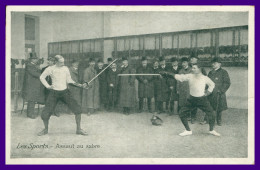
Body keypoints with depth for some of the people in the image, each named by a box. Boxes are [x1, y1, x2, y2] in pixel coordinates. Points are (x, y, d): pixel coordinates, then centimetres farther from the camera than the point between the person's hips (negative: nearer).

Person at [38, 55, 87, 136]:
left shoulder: (65, 68, 0)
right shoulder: (50, 69, -5)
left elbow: (69, 80, 7)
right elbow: (42, 77, 10)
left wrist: (78, 84, -6)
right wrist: (48, 86, -1)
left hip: (65, 92, 1)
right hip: (54, 93, -1)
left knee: (78, 109, -10)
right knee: (45, 114, -3)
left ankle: (78, 129, 6)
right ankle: (46, 129, 28)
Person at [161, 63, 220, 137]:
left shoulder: (205, 78, -6)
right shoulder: (189, 76, -6)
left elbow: (212, 84, 12)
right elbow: (179, 77, -12)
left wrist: (208, 92, 2)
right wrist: (167, 74, -20)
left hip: (202, 99, -1)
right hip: (192, 99, 1)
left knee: (211, 113, -4)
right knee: (182, 113, -3)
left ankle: (211, 130, 24)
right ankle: (188, 130, 16)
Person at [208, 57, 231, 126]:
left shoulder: (223, 72, -2)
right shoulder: (210, 72, 14)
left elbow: (227, 83, -5)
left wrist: (221, 90, -12)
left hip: (219, 94, -4)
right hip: (210, 94, 4)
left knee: (219, 108, 6)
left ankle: (219, 121, 21)